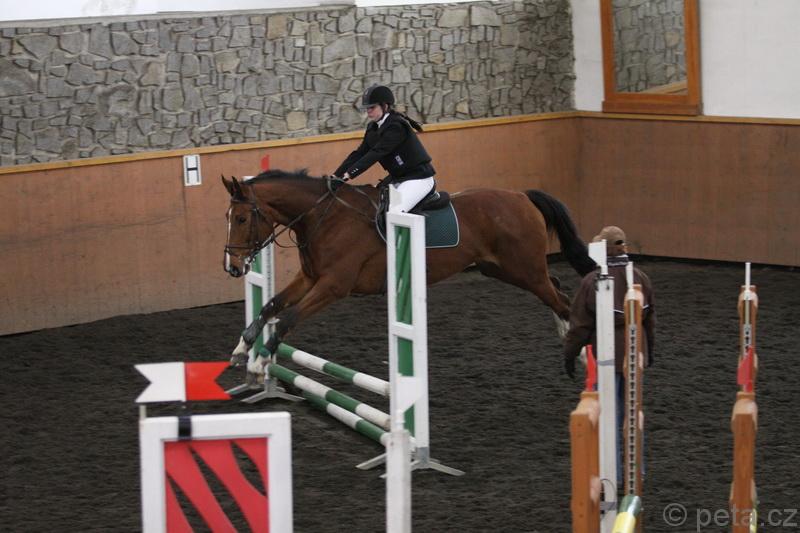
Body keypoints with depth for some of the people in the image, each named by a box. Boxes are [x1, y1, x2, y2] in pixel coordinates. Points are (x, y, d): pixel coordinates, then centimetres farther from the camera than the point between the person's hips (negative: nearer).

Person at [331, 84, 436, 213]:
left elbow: (376, 153, -28)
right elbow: (359, 153, 2)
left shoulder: (396, 126, -21)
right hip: (397, 179, 9)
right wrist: (336, 175, -9)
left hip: (418, 178, -9)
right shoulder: (373, 128, 6)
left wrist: (350, 174, -34)